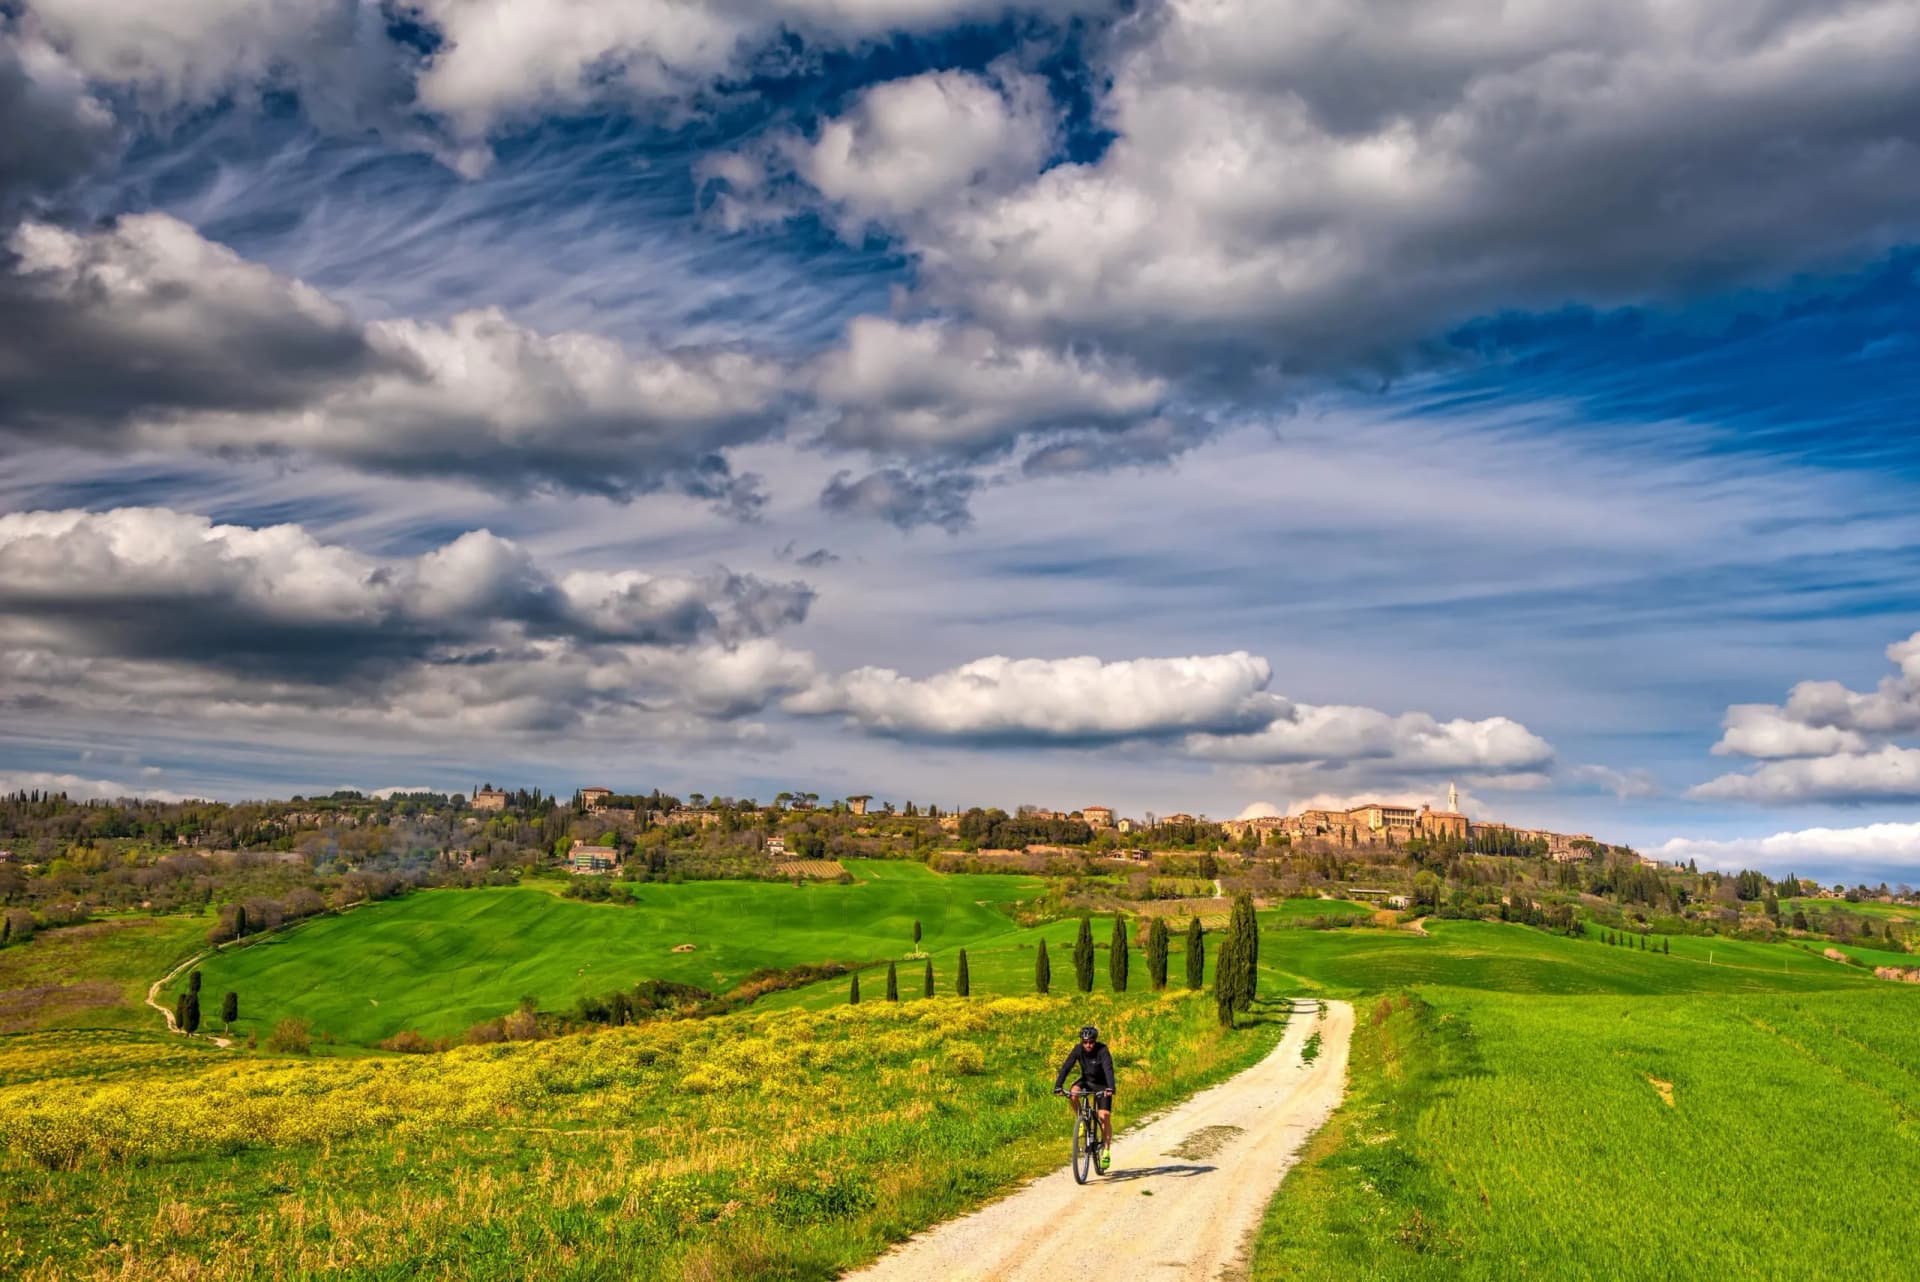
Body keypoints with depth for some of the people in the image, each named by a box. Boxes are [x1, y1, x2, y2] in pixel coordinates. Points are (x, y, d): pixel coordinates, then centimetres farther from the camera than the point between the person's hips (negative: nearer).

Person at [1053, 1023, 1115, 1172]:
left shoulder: (1102, 1051, -27)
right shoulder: (1078, 1049, -19)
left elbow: (1108, 1069, -39)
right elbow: (1066, 1067, -25)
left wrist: (1110, 1088, -55)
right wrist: (1057, 1086, -38)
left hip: (1102, 1085, -3)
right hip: (1086, 1081, 3)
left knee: (1104, 1116, -15)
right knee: (1072, 1095, -28)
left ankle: (1106, 1150, -3)